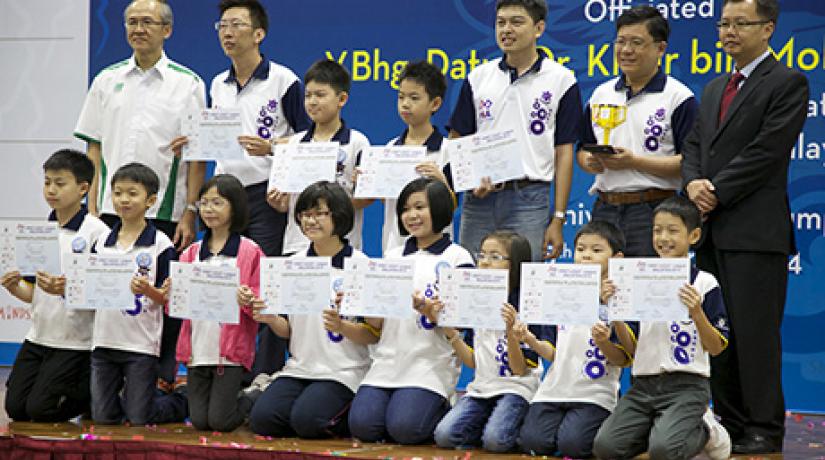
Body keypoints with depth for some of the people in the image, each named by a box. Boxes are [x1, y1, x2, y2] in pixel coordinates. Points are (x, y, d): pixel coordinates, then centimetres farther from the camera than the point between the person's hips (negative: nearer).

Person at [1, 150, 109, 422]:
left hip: (75, 341, -6)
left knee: (40, 410, -9)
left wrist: (65, 289, -30)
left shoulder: (97, 231, -13)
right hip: (39, 335, 6)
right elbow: (32, 294, 10)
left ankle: (94, 390, 14)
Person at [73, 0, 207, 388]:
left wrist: (190, 214, -7)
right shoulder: (108, 80, 12)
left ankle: (164, 380, 8)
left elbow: (196, 155, 0)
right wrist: (91, 207, 3)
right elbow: (94, 149, 12)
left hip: (165, 211, -2)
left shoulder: (187, 84, 3)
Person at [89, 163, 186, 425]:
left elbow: (168, 299, -7)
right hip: (105, 340, 4)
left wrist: (148, 291, -26)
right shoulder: (102, 242, 7)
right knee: (102, 417, 4)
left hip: (141, 343, -4)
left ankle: (181, 403, 26)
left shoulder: (160, 244, -6)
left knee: (139, 419, -2)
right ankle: (128, 395, 35)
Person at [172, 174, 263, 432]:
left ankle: (254, 401, 22)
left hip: (230, 350, -4)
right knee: (198, 420, 0)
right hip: (198, 350, 4)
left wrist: (247, 300, -26)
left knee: (219, 421, -7)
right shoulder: (192, 253, 11)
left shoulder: (250, 252, -3)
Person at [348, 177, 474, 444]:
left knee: (404, 429, -23)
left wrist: (424, 307, -22)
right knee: (362, 425, -17)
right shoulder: (392, 257, 17)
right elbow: (377, 323, 13)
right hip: (388, 359, 4)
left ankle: (446, 412, 8)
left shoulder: (457, 257, 2)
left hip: (431, 362, -4)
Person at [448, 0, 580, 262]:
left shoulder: (561, 80, 1)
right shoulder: (478, 78, 9)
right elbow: (456, 141, 13)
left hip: (529, 200, -3)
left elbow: (564, 154, 0)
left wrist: (558, 220, -4)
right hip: (480, 198, 3)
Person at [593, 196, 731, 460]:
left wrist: (697, 312, -17)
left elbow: (716, 348, -2)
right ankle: (660, 428, 11)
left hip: (687, 384, -4)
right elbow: (631, 349, 10)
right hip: (644, 384, 4)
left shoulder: (704, 283, -1)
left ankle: (705, 431, 6)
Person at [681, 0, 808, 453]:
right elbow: (694, 145, 16)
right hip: (712, 232, 7)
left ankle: (764, 430, 0)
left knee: (755, 332, -6)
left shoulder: (788, 84, -3)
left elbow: (767, 151, -13)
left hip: (755, 231, -7)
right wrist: (693, 183, -5)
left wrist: (717, 193, -13)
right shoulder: (714, 90, 21)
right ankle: (730, 425, 16)